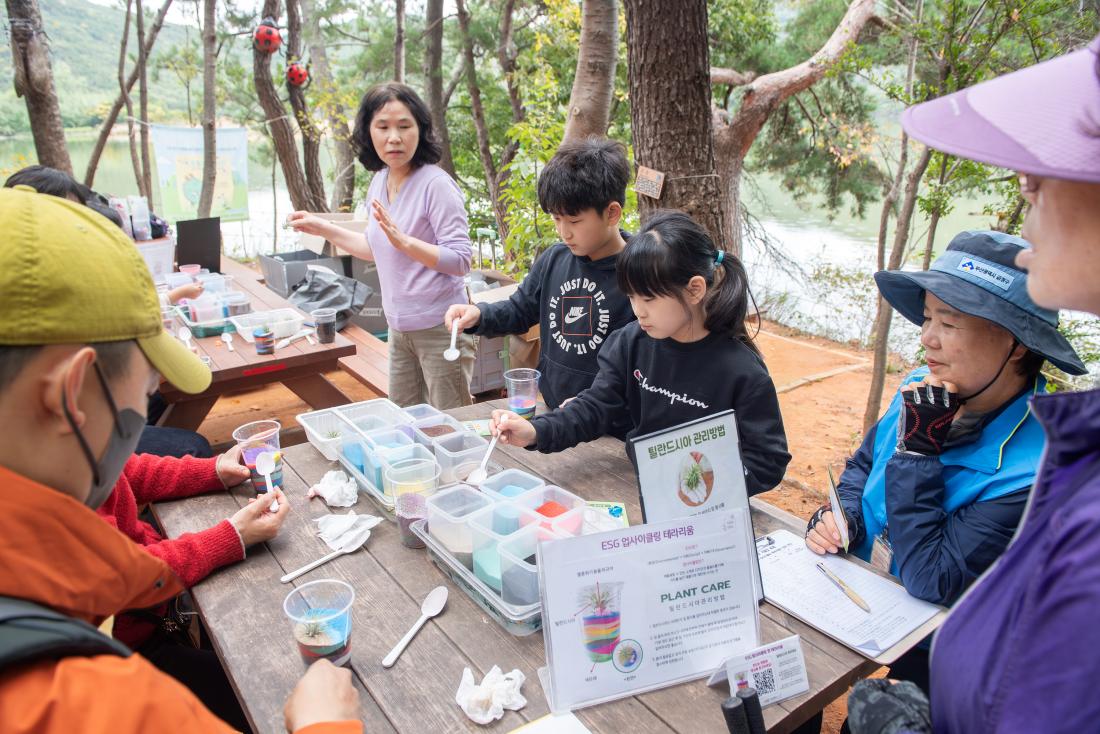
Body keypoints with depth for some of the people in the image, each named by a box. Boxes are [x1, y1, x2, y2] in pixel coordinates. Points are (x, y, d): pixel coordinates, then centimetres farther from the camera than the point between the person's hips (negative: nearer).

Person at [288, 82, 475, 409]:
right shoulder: (379, 182, 6)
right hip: (400, 329, 8)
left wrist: (404, 240, -30)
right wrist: (324, 229, 15)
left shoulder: (436, 184, -18)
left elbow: (460, 260, -20)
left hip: (439, 328, -8)